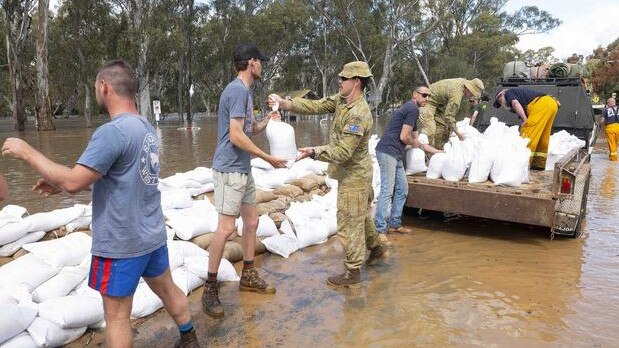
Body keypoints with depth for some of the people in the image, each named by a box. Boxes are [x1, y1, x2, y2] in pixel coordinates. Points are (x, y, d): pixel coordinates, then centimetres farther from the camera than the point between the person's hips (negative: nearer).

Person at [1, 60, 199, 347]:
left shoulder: (112, 132, -22)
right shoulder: (146, 127, 6)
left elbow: (73, 182, -23)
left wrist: (27, 152, -11)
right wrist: (62, 184, 10)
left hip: (122, 244, -8)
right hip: (152, 235, 8)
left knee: (117, 317, 9)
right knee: (167, 289, 24)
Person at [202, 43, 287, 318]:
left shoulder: (245, 91, 16)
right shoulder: (238, 90, -15)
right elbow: (236, 136, -20)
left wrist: (267, 120, 4)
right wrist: (269, 158, -13)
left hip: (243, 169, 10)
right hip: (229, 169, -10)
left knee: (251, 221, 13)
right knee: (226, 227, -10)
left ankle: (248, 276, 26)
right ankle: (210, 288, 2)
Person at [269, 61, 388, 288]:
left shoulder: (359, 114, -26)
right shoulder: (341, 99, 3)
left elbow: (343, 152, -30)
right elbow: (315, 106, -3)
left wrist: (314, 152, -34)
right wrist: (285, 103, -14)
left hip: (354, 175, -10)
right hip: (352, 173, 10)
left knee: (349, 222, -1)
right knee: (360, 215, 25)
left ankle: (352, 273, 11)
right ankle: (376, 247, 45)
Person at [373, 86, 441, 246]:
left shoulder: (410, 109, 22)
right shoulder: (413, 109, -9)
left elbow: (415, 140, 28)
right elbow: (404, 137, -16)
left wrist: (436, 151, 30)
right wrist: (414, 142, 7)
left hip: (395, 154, 10)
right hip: (387, 152, -10)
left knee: (402, 189, 14)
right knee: (387, 191, -12)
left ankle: (394, 224, 23)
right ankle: (380, 231, -9)